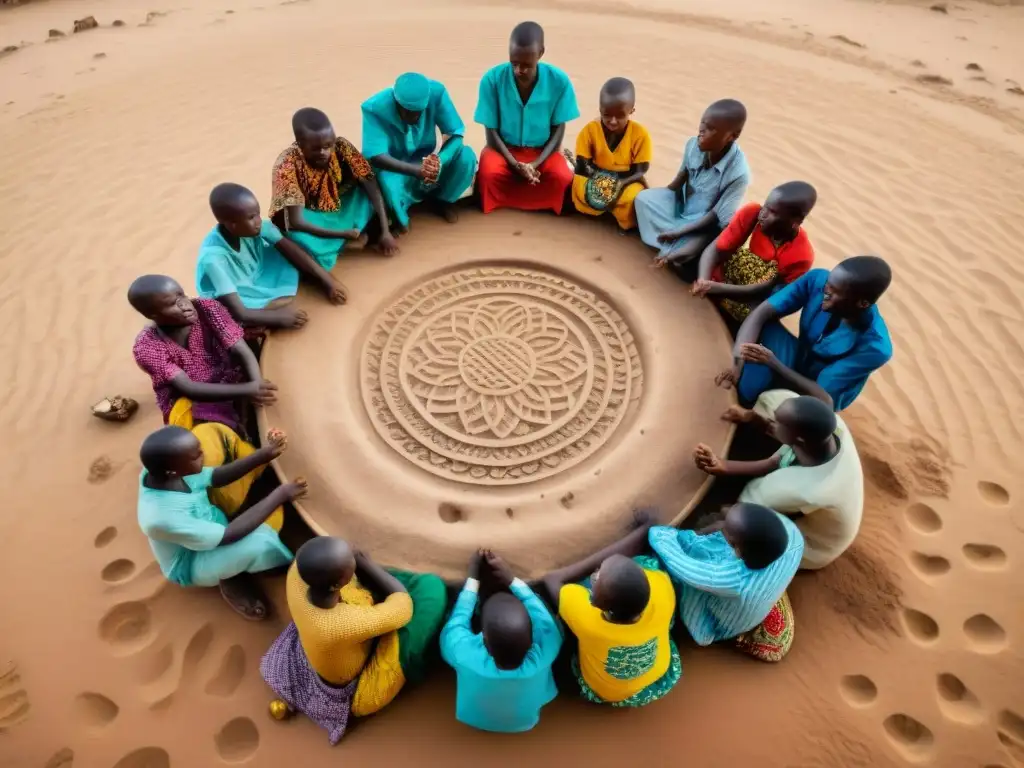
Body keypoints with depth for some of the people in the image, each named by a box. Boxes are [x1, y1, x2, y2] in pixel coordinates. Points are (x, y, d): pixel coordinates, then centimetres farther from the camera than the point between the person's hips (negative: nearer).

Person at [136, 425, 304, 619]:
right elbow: (230, 535, -32)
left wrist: (264, 454, -19)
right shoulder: (162, 517, -39)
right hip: (191, 564, -7)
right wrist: (280, 495, -31)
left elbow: (216, 476, -5)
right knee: (259, 543, -29)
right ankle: (231, 579, 2)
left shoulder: (160, 471, -19)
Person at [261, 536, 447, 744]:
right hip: (355, 691, -6)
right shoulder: (341, 625, -46)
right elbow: (404, 605, -28)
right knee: (430, 587, -16)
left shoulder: (298, 571, -31)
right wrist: (362, 561, -20)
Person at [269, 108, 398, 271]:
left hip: (339, 208, 5)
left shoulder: (341, 146, -19)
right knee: (299, 240, -37)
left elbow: (372, 186, -18)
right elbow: (295, 221, -32)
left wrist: (385, 231, -26)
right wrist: (345, 234, -32)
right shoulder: (287, 164, -29)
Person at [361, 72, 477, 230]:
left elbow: (456, 134, -19)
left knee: (467, 157, -24)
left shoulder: (436, 92, -21)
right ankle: (397, 216, -2)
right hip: (394, 167, -2)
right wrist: (416, 170, -47)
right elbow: (375, 157, -31)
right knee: (386, 182, -38)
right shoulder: (374, 108, -26)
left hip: (425, 161, 3)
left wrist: (440, 161, -40)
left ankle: (441, 199, 4)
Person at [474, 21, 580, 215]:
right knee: (489, 174, -33)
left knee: (563, 178, -29)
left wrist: (536, 164, -20)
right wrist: (515, 165, -22)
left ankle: (506, 198, -5)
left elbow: (558, 130, -6)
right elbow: (491, 131, -10)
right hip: (504, 148, -1)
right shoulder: (492, 79, -16)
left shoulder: (559, 81, -14)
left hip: (542, 150, 1)